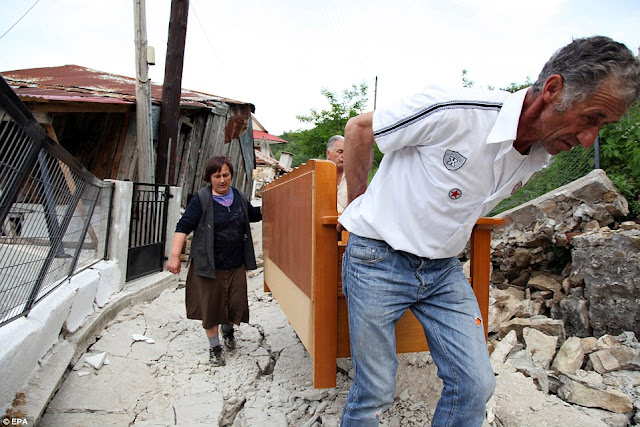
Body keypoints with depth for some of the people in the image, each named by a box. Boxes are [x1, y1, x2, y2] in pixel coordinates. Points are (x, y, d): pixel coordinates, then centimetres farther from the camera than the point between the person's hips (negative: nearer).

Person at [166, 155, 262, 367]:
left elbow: (253, 214, 24)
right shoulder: (201, 199, -9)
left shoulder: (239, 196, 6)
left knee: (237, 304, 6)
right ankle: (214, 346, 30)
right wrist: (175, 256, -19)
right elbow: (183, 226, -12)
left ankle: (228, 329, 41)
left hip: (236, 264, 4)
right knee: (211, 306, 7)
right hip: (209, 265, -3)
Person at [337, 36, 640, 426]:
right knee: (375, 395, 4)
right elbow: (359, 128, -10)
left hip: (444, 270, 6)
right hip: (379, 260, -5)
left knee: (476, 385, 6)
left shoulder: (539, 157, 1)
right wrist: (358, 203, -3)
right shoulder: (456, 112, -23)